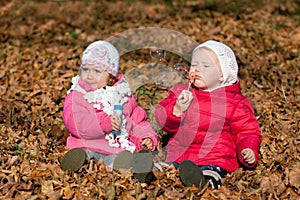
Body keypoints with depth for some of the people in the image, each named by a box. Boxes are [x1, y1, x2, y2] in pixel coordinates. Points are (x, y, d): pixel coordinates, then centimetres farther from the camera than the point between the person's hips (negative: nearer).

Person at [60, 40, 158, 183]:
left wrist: (147, 137, 4)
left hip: (120, 147, 2)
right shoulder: (76, 96, 5)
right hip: (89, 145, -2)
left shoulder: (123, 95, 17)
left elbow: (137, 120, 25)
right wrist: (104, 123, -25)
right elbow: (74, 122, -14)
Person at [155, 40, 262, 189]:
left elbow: (248, 132, 8)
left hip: (215, 157, -4)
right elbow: (164, 122, 8)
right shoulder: (181, 92, 14)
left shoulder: (234, 102, 5)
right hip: (177, 153, 5)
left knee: (210, 169, -36)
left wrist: (249, 150, -13)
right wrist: (177, 109, -14)